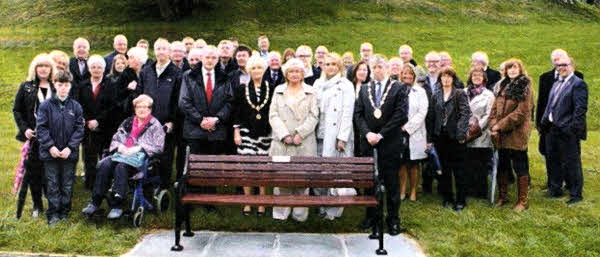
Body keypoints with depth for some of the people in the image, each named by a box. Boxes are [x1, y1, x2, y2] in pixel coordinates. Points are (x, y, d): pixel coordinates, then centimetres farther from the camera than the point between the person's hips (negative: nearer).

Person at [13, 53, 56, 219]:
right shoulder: (26, 87, 5)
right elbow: (17, 110, 6)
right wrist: (24, 129, -7)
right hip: (33, 136, 1)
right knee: (33, 170, 4)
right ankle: (37, 206, 16)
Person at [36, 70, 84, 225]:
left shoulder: (75, 106, 2)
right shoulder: (46, 106, -1)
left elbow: (79, 129, 0)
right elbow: (41, 128, -3)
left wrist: (70, 147, -10)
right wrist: (50, 146, -13)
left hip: (69, 153, 1)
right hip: (50, 153, -1)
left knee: (67, 184, 9)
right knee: (52, 185, 5)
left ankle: (64, 212, 21)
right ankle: (53, 214, 13)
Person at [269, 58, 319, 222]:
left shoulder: (310, 92, 11)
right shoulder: (278, 91, 13)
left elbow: (313, 116, 2)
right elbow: (273, 115, 5)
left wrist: (300, 134, -10)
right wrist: (284, 135, -8)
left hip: (304, 143, -1)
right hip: (282, 143, 1)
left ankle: (300, 214, 7)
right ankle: (281, 213, 7)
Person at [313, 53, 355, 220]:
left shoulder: (346, 85, 0)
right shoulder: (318, 84, 15)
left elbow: (348, 113, -6)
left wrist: (342, 137, -13)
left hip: (337, 135, -5)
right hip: (320, 135, 5)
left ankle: (334, 210, 3)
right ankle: (322, 205, 15)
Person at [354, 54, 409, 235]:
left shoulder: (399, 89, 0)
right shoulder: (364, 89, 12)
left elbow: (401, 115, -9)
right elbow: (358, 114, 8)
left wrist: (381, 134, -13)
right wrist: (367, 133, -8)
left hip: (390, 142, -3)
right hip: (369, 141, 4)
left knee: (391, 181, 3)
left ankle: (393, 219, 13)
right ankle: (371, 215, 21)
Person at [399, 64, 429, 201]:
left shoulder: (420, 92, 5)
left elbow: (422, 113, -3)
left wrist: (407, 126, -10)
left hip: (415, 133, -1)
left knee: (414, 164, 3)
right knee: (402, 163, 2)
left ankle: (413, 192, 11)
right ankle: (402, 191, 8)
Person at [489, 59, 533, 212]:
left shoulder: (525, 87, -6)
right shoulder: (503, 86, 14)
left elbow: (521, 112, -15)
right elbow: (495, 108, 11)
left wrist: (501, 125, -15)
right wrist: (493, 125, -5)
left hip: (517, 134, -6)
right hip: (501, 135, 7)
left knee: (520, 167, 0)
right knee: (502, 166, 14)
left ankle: (523, 200, 11)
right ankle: (502, 197, 27)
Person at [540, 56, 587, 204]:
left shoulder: (578, 84, -10)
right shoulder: (556, 84, 17)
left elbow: (581, 108, -16)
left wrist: (574, 128, -21)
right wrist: (544, 121, 9)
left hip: (567, 131, -9)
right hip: (552, 129, 9)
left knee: (571, 163, 1)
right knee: (552, 160, 18)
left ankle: (576, 195, 12)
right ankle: (555, 190, 32)